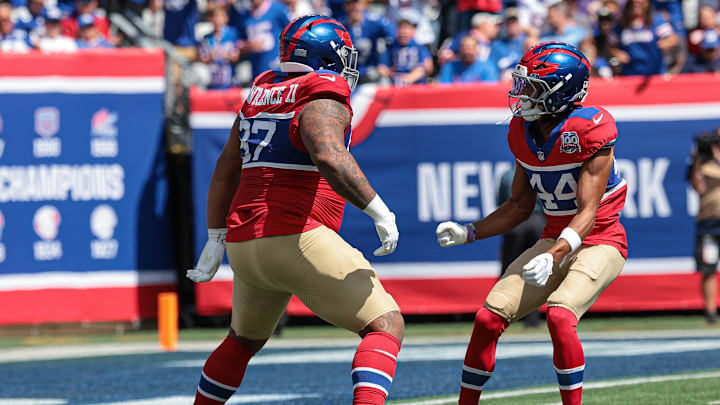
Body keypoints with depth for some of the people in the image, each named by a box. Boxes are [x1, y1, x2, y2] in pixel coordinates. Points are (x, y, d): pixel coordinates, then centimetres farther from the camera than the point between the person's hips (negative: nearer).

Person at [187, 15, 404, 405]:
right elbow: (329, 157, -27)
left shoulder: (262, 93, 16)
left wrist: (216, 240, 25)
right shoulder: (321, 100, -8)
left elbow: (227, 168, 21)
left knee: (245, 339, 32)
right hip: (297, 239, -8)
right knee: (386, 326, -7)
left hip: (244, 242, 8)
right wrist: (379, 210, -21)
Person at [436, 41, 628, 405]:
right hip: (554, 241, 7)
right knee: (489, 318, -6)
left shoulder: (590, 131, -20)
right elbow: (520, 207, 11)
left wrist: (553, 257, -38)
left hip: (598, 243, -7)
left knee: (560, 316, -31)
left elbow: (587, 214, -24)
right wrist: (467, 233, 0)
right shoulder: (524, 132, 1)